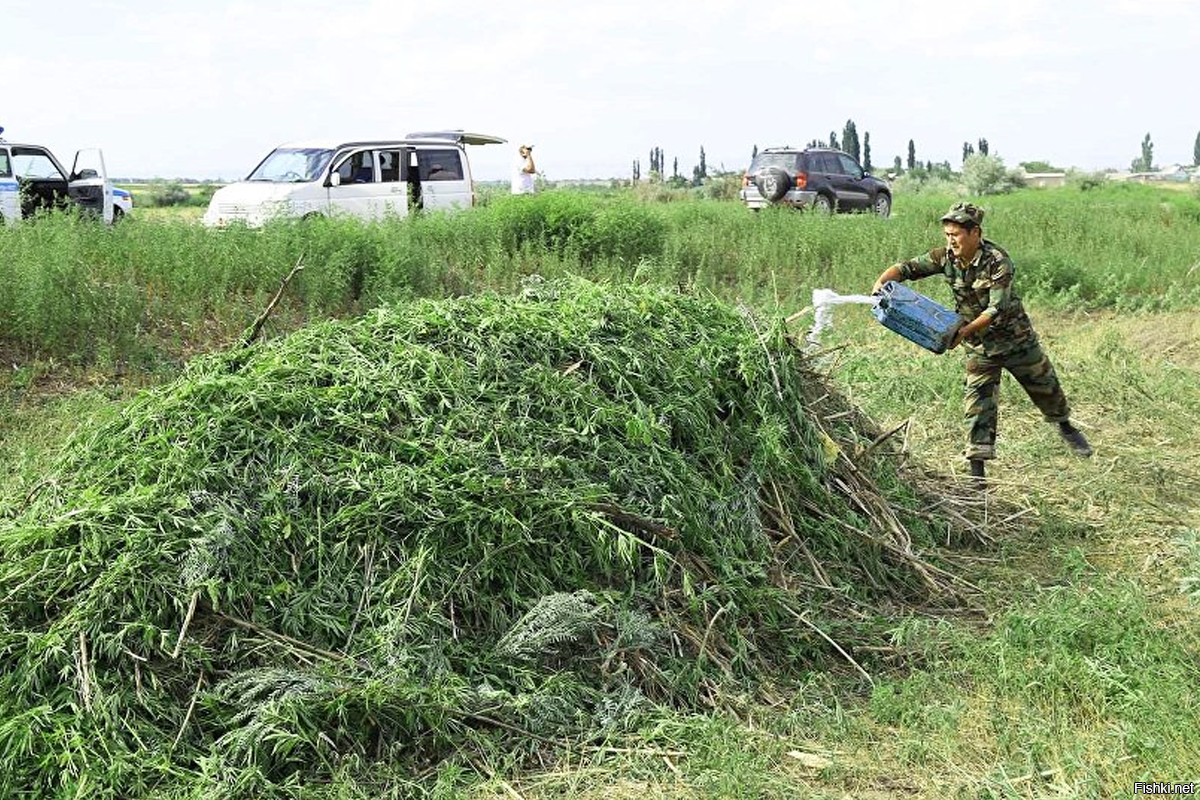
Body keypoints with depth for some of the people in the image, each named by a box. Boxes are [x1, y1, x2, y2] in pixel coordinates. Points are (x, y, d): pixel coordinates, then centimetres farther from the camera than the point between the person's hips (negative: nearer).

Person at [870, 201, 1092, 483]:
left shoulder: (998, 261, -26)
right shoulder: (945, 257, -12)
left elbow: (997, 309, -31)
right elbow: (905, 268, -12)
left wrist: (964, 331, -42)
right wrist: (882, 281, -33)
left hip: (1016, 339, -2)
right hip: (980, 347, 2)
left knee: (1046, 387, 18)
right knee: (978, 404, -6)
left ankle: (1066, 426, 49)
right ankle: (977, 474, -4)